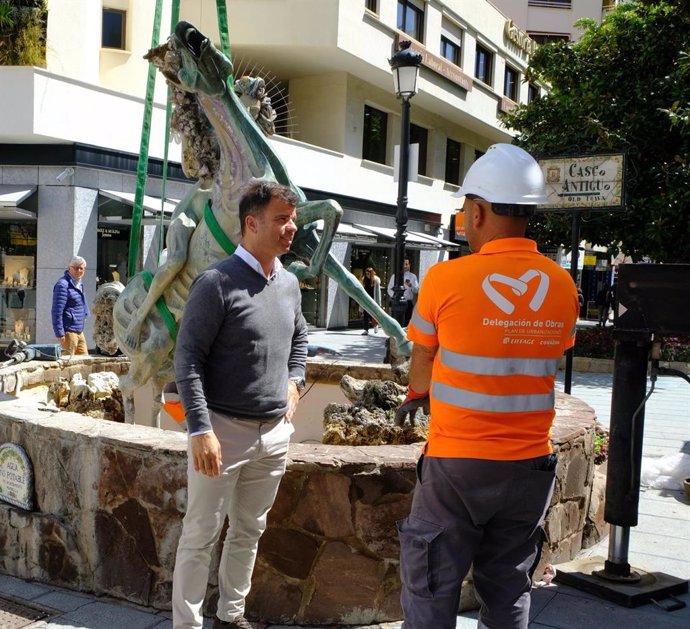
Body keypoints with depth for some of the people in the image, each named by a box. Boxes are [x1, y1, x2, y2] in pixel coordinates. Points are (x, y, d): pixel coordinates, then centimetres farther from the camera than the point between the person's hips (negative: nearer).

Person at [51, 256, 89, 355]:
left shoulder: (79, 283, 13)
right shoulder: (63, 285, -15)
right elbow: (57, 311, -19)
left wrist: (85, 313, 19)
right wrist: (60, 333, -21)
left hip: (79, 331, 9)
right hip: (69, 331, -9)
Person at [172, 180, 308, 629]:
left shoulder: (290, 283, 8)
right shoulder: (218, 282, -13)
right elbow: (188, 358, -15)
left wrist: (294, 381, 12)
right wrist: (200, 429, -20)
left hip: (275, 432, 7)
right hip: (224, 428, -6)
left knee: (250, 530, 17)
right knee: (202, 534, 4)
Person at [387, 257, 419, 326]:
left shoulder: (413, 276, 8)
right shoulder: (395, 276, 9)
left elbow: (416, 290, -2)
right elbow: (390, 289, 10)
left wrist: (410, 285, -22)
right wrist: (393, 295, -10)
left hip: (408, 303, 0)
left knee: (407, 323, 2)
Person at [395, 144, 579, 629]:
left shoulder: (446, 279, -14)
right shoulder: (563, 287, -1)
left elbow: (422, 366, -3)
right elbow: (546, 366, 7)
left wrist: (416, 398, 21)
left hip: (457, 464, -4)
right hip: (531, 464, 4)